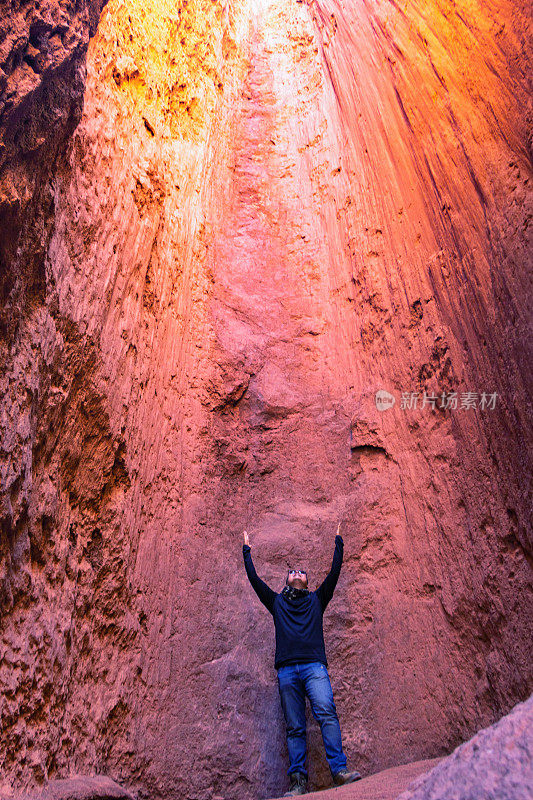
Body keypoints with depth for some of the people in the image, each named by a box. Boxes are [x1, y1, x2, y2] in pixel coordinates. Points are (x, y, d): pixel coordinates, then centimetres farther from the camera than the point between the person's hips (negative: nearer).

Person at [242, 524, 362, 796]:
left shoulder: (316, 599, 21)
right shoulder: (276, 601, 22)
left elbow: (334, 572, 18)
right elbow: (254, 578, 20)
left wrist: (338, 542, 21)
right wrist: (247, 550, 26)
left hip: (314, 666, -1)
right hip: (286, 669, 1)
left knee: (326, 713, -19)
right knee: (294, 728, -2)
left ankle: (340, 771, -21)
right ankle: (298, 781, -1)